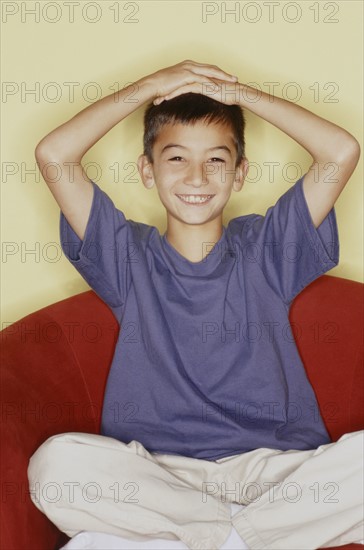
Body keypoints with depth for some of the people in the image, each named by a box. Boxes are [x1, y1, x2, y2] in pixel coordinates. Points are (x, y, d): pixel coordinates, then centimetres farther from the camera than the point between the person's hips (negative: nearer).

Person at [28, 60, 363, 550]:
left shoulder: (266, 248, 11)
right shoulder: (129, 257, 10)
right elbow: (53, 155, -1)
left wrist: (238, 92, 5)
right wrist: (151, 87, 5)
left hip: (273, 464, 0)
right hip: (155, 471, 0)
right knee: (55, 462, -29)